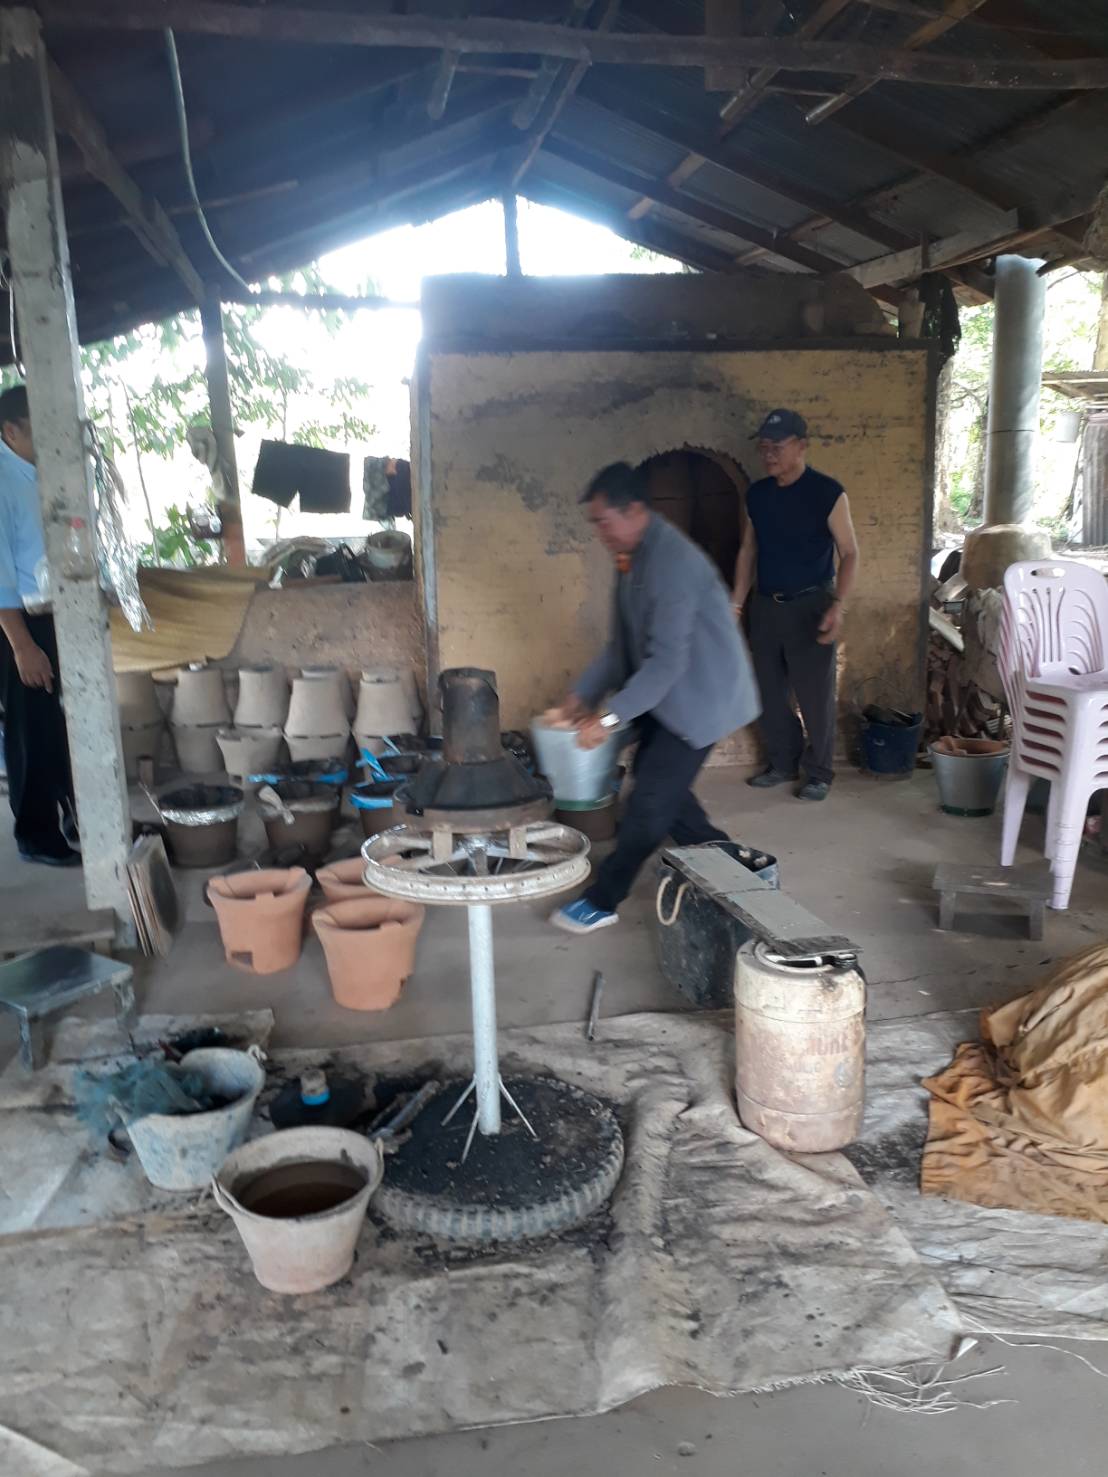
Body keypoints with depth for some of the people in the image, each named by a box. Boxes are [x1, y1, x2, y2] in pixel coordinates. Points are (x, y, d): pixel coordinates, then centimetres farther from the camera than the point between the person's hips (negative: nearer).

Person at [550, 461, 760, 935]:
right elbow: (623, 644, 12)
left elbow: (667, 660, -30)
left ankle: (603, 901, 5)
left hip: (699, 696, -10)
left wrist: (610, 718, -28)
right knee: (661, 787, 14)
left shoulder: (672, 561, -26)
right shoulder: (632, 558, 4)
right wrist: (584, 694, 6)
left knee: (651, 799, -5)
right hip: (667, 695, 10)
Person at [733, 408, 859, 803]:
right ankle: (783, 763, 27)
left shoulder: (827, 493, -11)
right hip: (765, 606, 5)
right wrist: (737, 602, 8)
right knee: (770, 692, 11)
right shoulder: (756, 494, 5)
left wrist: (837, 606, -20)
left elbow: (849, 554, -9)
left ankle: (819, 772, 16)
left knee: (815, 695, 1)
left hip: (810, 606, -5)